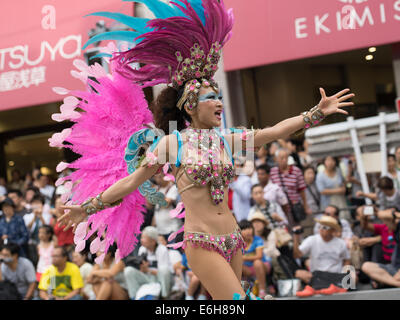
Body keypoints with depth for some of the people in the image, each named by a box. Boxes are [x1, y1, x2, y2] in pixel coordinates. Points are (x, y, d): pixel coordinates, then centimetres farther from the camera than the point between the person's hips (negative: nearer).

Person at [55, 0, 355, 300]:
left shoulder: (227, 140, 11)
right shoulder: (172, 143, -1)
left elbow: (274, 131, 8)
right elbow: (132, 180, 4)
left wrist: (317, 112, 2)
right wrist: (88, 207, 6)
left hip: (232, 240, 6)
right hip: (201, 242, -6)